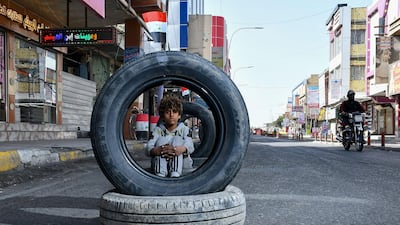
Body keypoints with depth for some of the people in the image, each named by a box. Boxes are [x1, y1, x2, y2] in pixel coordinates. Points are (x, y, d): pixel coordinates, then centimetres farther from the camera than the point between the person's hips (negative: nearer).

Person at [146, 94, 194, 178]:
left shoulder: (183, 129, 6)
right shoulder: (158, 130, 7)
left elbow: (190, 146, -13)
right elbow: (149, 147, -11)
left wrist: (181, 149, -40)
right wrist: (157, 150, -38)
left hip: (180, 162, 0)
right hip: (160, 161, 1)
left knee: (177, 139, -20)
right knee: (162, 139, -19)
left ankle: (175, 173, -39)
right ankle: (160, 173, -37)